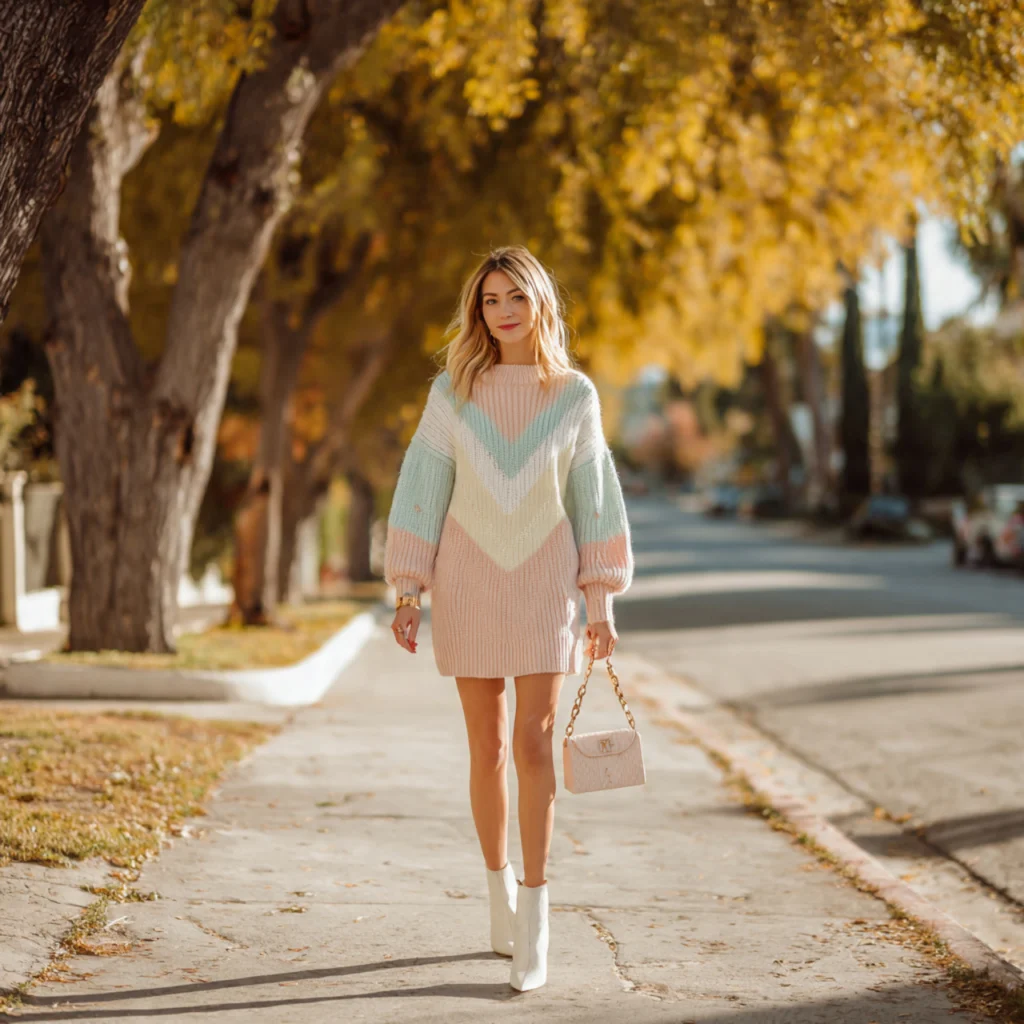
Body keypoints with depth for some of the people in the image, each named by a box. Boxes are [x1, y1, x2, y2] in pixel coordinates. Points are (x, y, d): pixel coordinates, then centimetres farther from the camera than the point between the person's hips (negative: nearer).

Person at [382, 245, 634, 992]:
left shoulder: (575, 394, 0)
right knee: (488, 747, 7)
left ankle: (535, 926, -10)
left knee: (533, 743, -13)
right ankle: (502, 895, 26)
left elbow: (594, 499, 2)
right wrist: (407, 593, -5)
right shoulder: (451, 391, 0)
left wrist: (602, 604, 0)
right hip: (469, 583, 1)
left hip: (545, 583, -1)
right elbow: (422, 490, 1)